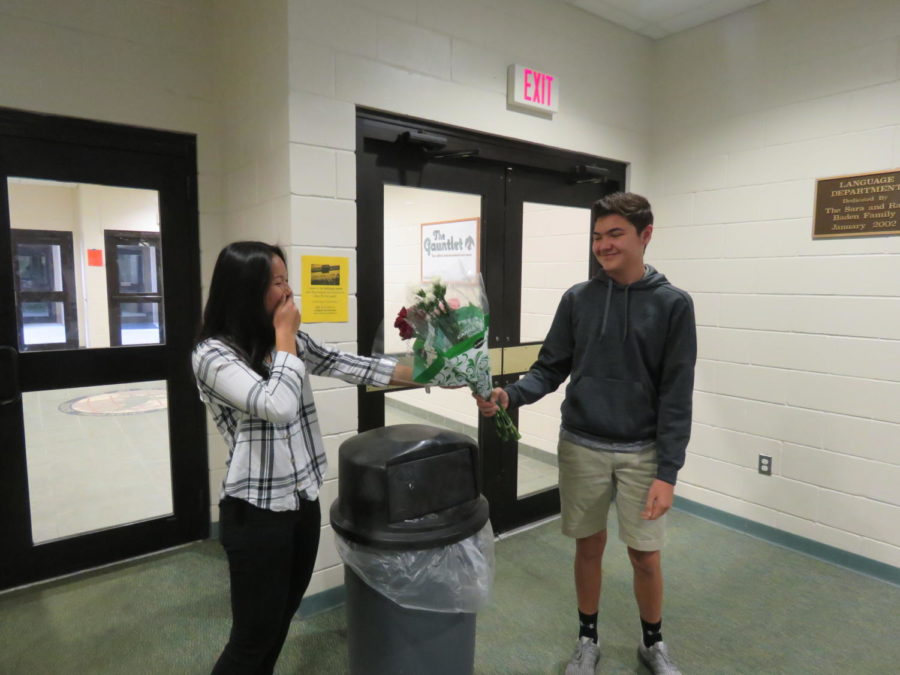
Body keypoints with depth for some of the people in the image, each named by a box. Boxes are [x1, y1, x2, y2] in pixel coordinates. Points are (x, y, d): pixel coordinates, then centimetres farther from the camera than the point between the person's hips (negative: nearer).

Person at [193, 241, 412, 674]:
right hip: (257, 512, -6)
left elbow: (348, 365, 4)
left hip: (304, 501, 7)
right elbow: (277, 406, -27)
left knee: (281, 620, 21)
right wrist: (284, 336, -16)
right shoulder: (212, 354, -16)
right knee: (253, 634, 8)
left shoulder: (291, 342, 5)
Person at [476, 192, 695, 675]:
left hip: (642, 452, -1)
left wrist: (668, 471, -12)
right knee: (589, 547, 15)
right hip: (581, 447, 2)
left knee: (645, 556, 10)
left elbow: (676, 395, -8)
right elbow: (551, 368, 1)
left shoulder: (673, 304, -6)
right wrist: (511, 395, -19)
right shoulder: (577, 299, 0)